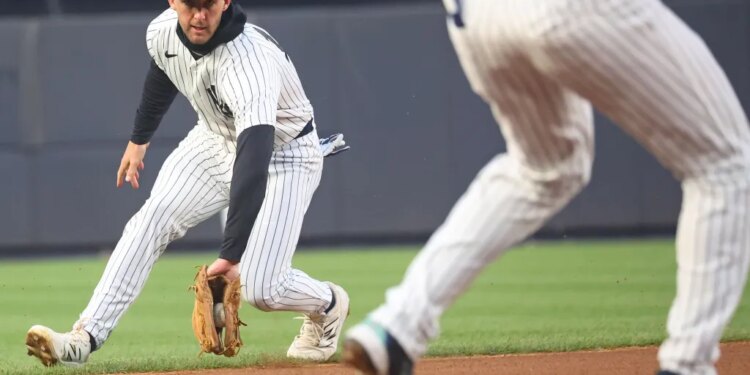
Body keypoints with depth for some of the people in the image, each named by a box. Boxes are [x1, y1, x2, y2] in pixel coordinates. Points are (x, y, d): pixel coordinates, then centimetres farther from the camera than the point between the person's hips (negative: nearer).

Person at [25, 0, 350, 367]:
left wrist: (232, 254, -58)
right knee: (152, 219, -16)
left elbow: (254, 160, -50)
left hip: (283, 154, -6)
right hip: (217, 139, 6)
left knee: (259, 289, -14)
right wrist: (139, 138, 23)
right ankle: (84, 339, -18)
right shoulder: (162, 32, -17)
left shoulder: (247, 62, -40)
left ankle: (328, 304, 20)